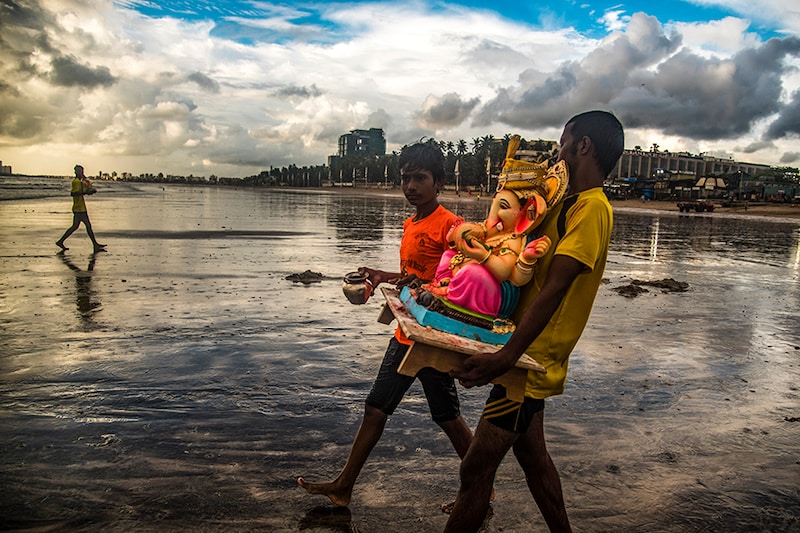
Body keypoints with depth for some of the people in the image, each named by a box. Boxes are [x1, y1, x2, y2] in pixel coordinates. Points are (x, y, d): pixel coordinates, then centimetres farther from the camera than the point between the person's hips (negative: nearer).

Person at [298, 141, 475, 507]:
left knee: (447, 416, 6)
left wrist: (419, 285, -31)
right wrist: (383, 277, 11)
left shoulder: (449, 225, -14)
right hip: (405, 334, 8)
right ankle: (343, 486, 24)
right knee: (375, 407, 12)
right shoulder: (410, 225, 12)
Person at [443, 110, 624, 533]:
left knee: (475, 469, -4)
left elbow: (553, 289, -27)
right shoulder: (571, 204, 15)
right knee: (531, 454, 23)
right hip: (530, 356, 10)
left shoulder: (592, 207, -16)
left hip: (532, 359, -10)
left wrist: (507, 355, -34)